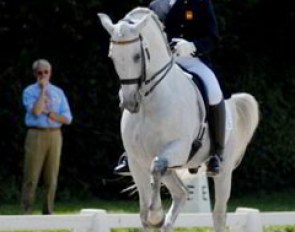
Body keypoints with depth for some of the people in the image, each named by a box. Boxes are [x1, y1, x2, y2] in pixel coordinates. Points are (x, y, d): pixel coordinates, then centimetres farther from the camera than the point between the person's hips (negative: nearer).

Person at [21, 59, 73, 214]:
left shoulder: (58, 92, 13)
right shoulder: (29, 91, 3)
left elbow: (67, 119, 7)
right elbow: (36, 111, -16)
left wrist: (48, 113, -8)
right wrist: (43, 90, -11)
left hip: (54, 135, 3)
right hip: (36, 135, -3)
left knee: (51, 177, 4)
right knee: (31, 176, -6)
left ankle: (48, 212, 8)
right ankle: (26, 212, -4)